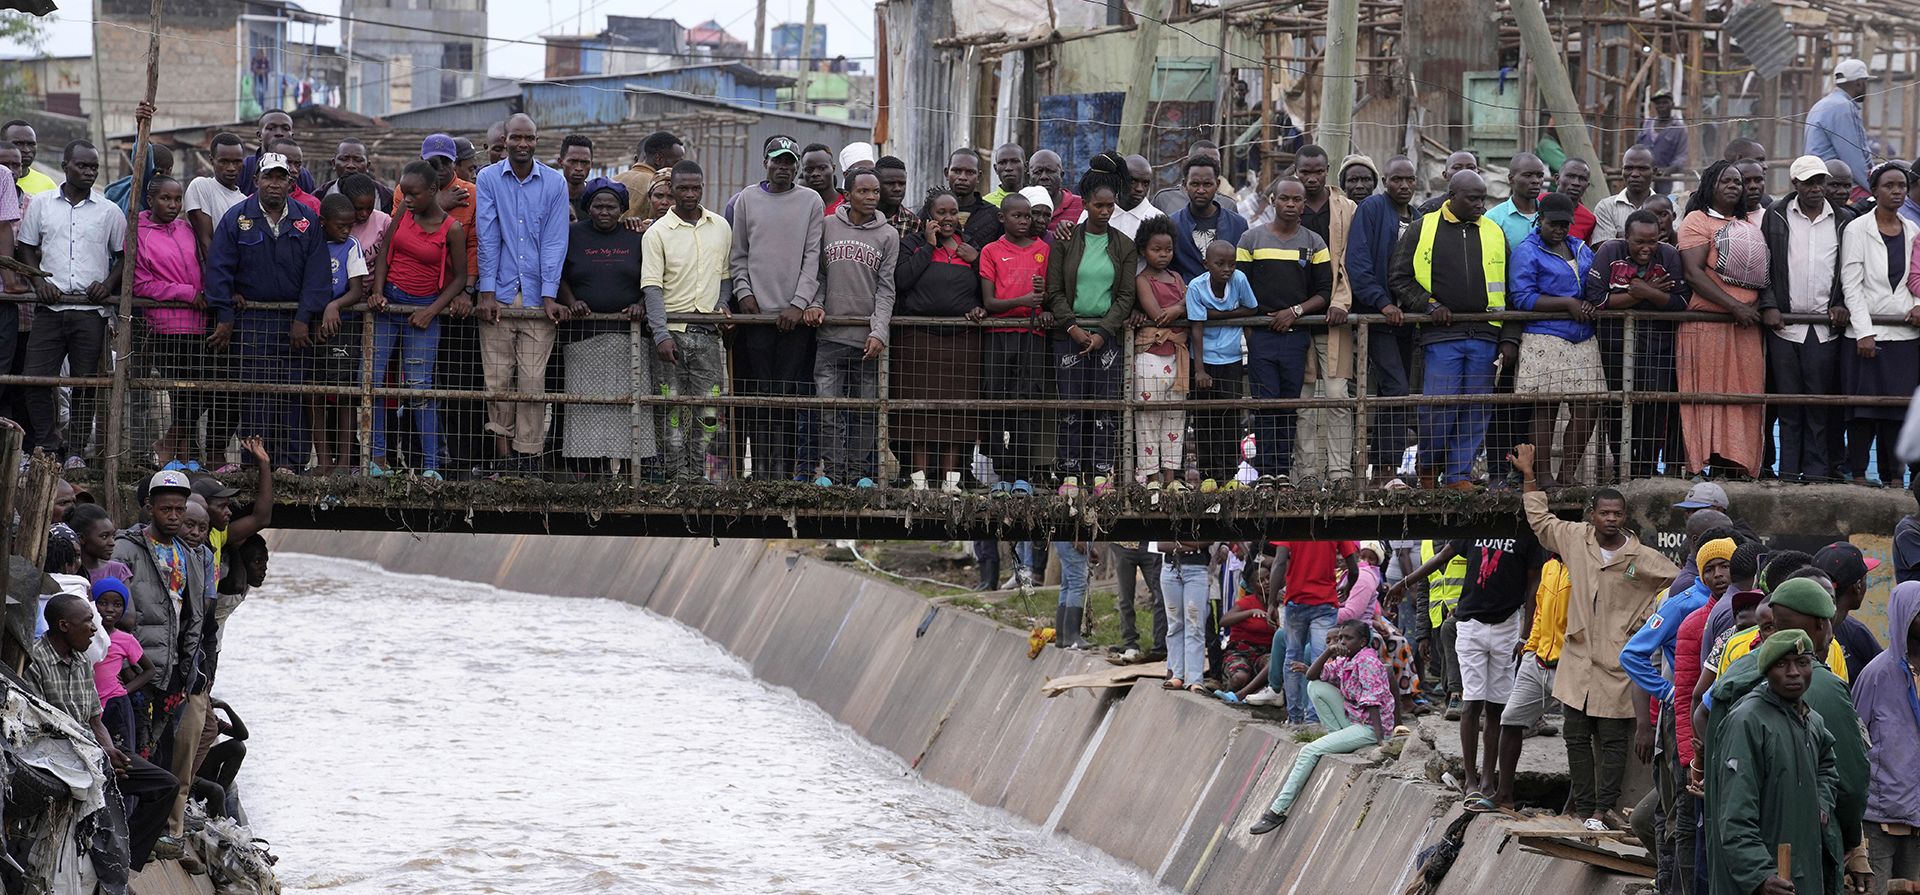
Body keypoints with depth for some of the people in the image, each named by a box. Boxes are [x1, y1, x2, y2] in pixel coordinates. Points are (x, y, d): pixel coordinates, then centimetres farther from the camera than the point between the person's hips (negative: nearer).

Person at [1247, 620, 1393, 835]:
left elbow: (1373, 701, -22)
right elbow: (1312, 676, 11)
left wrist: (1381, 742, -27)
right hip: (1353, 719, 9)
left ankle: (1277, 811, -10)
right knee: (1315, 688, 4)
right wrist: (1328, 652, -5)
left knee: (1310, 751, -15)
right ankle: (1341, 742, -1)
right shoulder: (1344, 661, 11)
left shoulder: (1367, 661, -15)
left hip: (1370, 726, -9)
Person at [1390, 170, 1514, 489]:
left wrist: (1510, 339, 7)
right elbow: (1399, 278, 6)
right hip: (1441, 334, -3)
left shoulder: (1494, 233, 15)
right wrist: (1429, 305, -8)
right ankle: (1429, 465, 14)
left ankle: (1459, 474, 10)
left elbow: (1509, 292, 15)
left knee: (1475, 411, 2)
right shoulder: (1423, 230, 5)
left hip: (1484, 336, 3)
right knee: (1438, 407, -8)